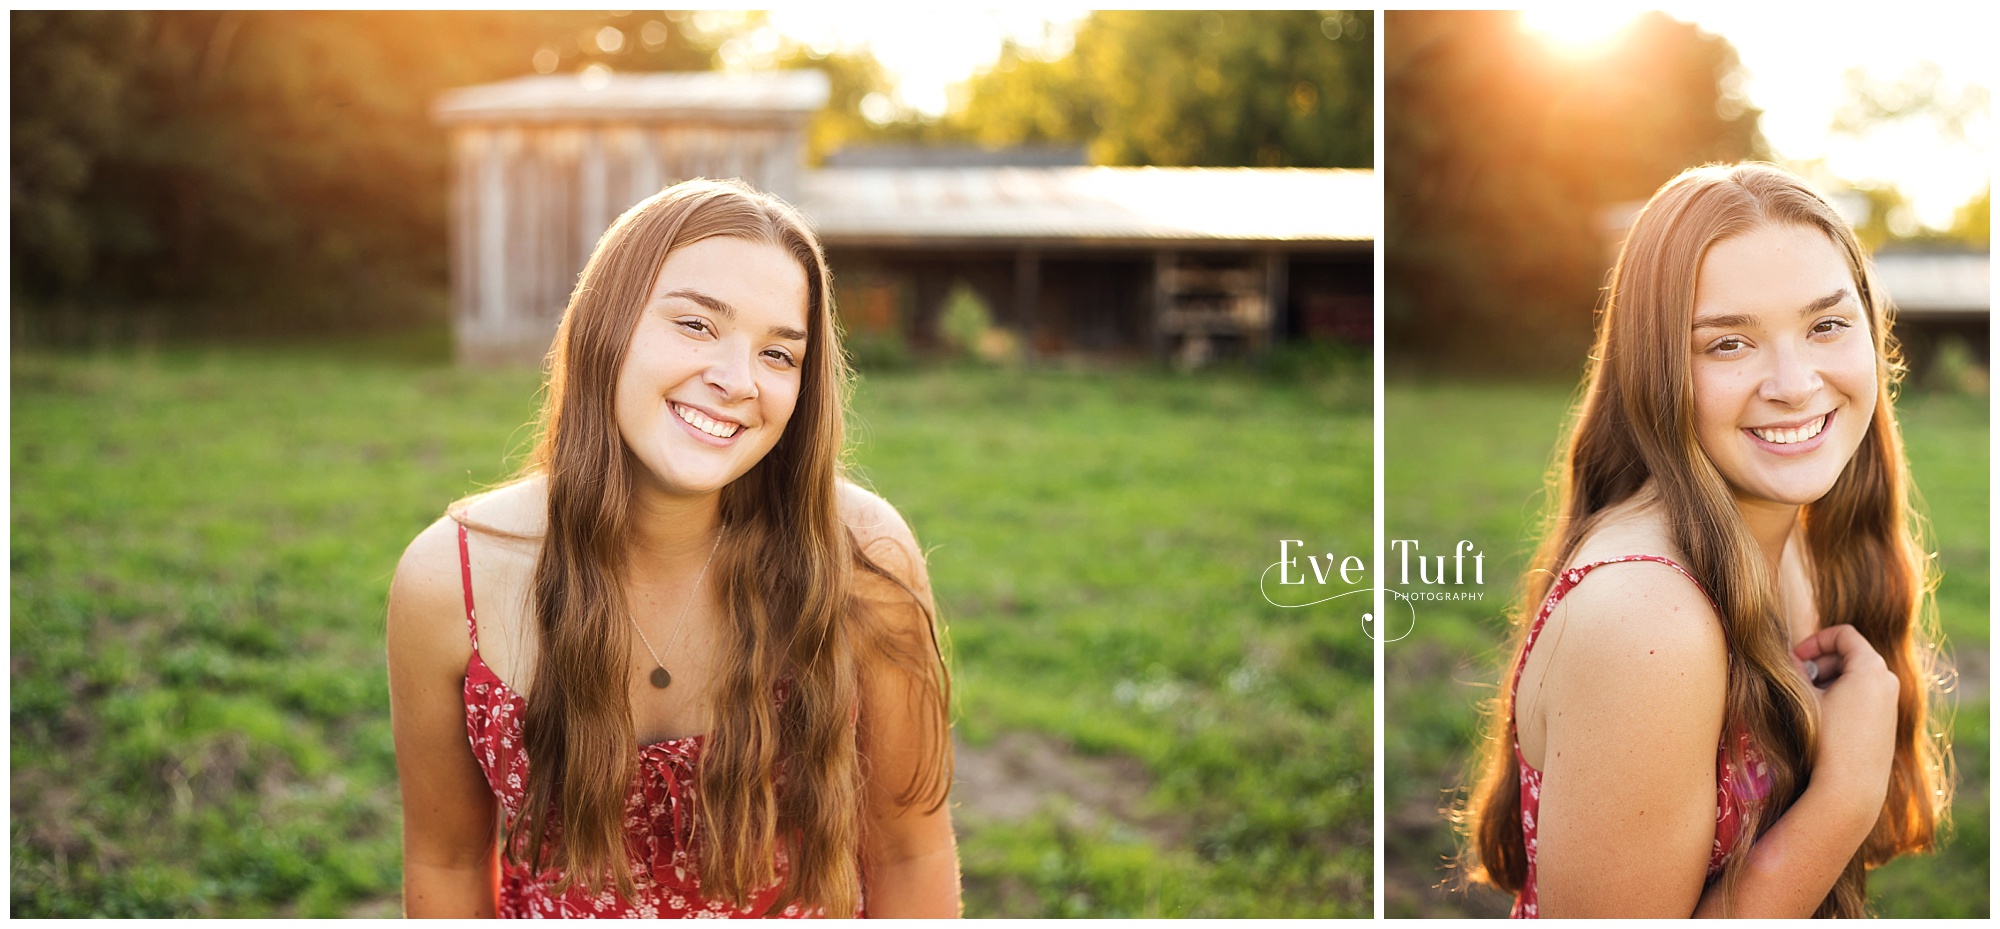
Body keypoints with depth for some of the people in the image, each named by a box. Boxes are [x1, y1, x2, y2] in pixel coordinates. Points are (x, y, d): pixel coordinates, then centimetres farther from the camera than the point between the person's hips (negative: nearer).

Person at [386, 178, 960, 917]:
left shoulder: (863, 561, -24)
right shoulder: (447, 580, -21)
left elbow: (910, 852, -13)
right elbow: (446, 860, -9)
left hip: (807, 908, 0)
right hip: (554, 911, 1)